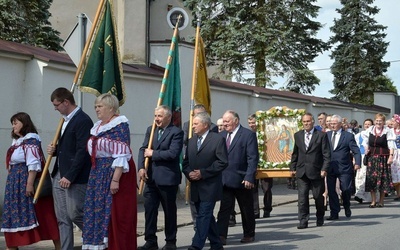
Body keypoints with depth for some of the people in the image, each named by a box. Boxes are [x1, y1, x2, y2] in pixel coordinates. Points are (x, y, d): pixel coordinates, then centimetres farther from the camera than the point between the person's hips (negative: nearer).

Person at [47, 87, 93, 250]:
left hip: (74, 178, -9)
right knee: (63, 219, 9)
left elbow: (82, 151, -20)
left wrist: (70, 176, -21)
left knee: (76, 215, -3)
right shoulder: (66, 120, 16)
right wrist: (55, 150, 5)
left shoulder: (83, 120, -14)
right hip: (59, 176, 9)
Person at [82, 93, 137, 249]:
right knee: (99, 211, 10)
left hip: (115, 173, -8)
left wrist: (115, 179, -23)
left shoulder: (120, 125, -11)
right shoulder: (98, 126, 14)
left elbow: (122, 155, -18)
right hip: (98, 174, 8)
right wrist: (95, 175, 16)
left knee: (116, 214, -3)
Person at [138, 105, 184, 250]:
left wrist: (153, 153, -13)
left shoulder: (176, 132, -8)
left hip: (167, 178, -5)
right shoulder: (150, 130, 11)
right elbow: (143, 149, 4)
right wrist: (142, 167, -11)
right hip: (151, 177, 5)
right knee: (149, 210, 4)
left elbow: (173, 153, -20)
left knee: (169, 211, 7)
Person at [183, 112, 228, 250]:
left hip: (210, 186, -7)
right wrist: (189, 173, -6)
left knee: (203, 216, -11)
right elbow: (186, 162, 16)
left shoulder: (218, 139, -6)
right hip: (196, 186, 7)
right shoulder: (191, 141, 15)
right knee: (206, 216, 13)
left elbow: (222, 162, -13)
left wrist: (202, 173, -16)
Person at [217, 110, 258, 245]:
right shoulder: (222, 135, 10)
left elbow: (253, 158, -12)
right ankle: (221, 236, -2)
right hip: (224, 179, 4)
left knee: (246, 209, 10)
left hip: (242, 180, -4)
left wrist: (249, 177, -19)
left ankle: (249, 234, 24)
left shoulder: (248, 135, -7)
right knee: (224, 208, -1)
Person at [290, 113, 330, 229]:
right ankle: (303, 221, 0)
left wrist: (324, 169, -12)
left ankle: (320, 219, 28)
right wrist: (293, 167, 9)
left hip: (316, 171, -3)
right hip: (301, 171, 3)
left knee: (318, 196, 8)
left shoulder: (321, 135, -2)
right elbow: (295, 153, 16)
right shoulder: (298, 135, 11)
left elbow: (326, 154, -5)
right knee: (302, 197, -4)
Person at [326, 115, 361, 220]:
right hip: (330, 168, 3)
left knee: (346, 189, -1)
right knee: (331, 191, 2)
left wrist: (357, 163, -20)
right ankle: (334, 213, 10)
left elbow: (356, 151, -5)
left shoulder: (348, 136, -1)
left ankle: (347, 207, 28)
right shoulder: (327, 135, 10)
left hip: (344, 168, -3)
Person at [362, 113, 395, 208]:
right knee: (371, 178, 1)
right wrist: (366, 149, 6)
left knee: (382, 179, 1)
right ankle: (373, 201, 9)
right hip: (372, 157, 3)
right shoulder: (370, 130, 6)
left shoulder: (387, 131, -4)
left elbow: (391, 145, -8)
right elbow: (365, 142, 21)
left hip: (383, 157, -3)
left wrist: (391, 156, -17)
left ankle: (381, 201, 10)